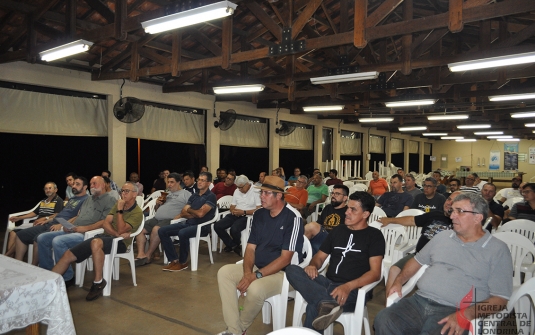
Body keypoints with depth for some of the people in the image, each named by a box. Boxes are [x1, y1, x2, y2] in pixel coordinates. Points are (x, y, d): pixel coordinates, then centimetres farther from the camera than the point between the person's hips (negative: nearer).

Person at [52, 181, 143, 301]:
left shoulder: (137, 213, -6)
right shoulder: (118, 204, 15)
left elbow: (121, 230, -17)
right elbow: (105, 223, 4)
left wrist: (119, 210, -17)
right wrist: (117, 233, -14)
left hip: (119, 243, -7)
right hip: (104, 236, 7)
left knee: (96, 242, -39)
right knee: (68, 255, -7)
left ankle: (98, 282, -27)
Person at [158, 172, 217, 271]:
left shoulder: (211, 196, -5)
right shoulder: (194, 196, 17)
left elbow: (200, 213, -17)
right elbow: (183, 214, 10)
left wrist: (189, 210, 2)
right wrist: (194, 214, -9)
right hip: (189, 223, 8)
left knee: (182, 233, -36)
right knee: (162, 231, -6)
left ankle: (183, 262, -14)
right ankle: (174, 260, -6)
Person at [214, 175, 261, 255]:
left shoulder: (256, 191, -8)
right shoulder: (237, 191, 16)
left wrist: (243, 212, -19)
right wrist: (233, 210, -6)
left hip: (247, 216, -7)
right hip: (235, 215, 7)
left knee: (234, 229, -33)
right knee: (217, 226, -14)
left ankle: (236, 245, 3)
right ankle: (233, 245, 2)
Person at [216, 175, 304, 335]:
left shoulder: (293, 218, -17)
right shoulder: (259, 214, 4)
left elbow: (285, 258, -20)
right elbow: (250, 248, 4)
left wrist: (256, 275, -24)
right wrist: (247, 272, -15)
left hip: (283, 272, -7)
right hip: (258, 268, 7)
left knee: (255, 289, -33)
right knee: (224, 272, -9)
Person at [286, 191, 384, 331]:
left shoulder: (374, 235, 2)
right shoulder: (338, 230, 19)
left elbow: (375, 273, -8)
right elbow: (320, 256, 22)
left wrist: (348, 286, -26)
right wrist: (313, 266, -5)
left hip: (353, 290, -7)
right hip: (328, 283, 8)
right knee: (292, 270, -29)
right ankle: (327, 303, -44)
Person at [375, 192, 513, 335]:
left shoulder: (498, 250, 2)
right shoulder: (442, 237, 16)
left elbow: (500, 298, -3)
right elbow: (417, 260, 26)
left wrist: (465, 315, -18)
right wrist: (399, 281, 8)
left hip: (453, 312, -4)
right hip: (419, 301, 4)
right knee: (383, 320, -23)